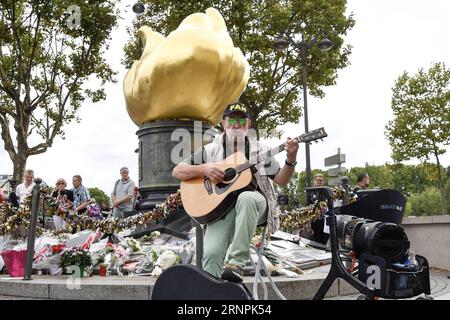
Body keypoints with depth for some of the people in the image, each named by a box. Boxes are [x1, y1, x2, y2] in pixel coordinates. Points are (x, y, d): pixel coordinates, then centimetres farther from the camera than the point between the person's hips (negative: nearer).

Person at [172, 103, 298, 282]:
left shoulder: (259, 150, 12)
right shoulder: (210, 150, 11)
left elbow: (281, 180, 10)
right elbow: (177, 171, 7)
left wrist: (290, 160, -9)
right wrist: (204, 169, -9)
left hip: (254, 204, 0)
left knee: (246, 198, -38)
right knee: (211, 253, -28)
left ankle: (236, 263, -32)